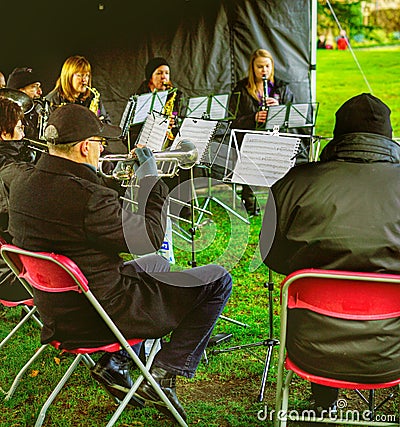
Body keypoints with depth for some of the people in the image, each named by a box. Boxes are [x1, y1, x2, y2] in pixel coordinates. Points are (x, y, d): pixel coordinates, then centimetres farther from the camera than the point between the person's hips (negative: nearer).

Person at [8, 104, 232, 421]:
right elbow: (149, 240, -17)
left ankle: (114, 364, 24)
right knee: (218, 281, -1)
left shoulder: (23, 184, -2)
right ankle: (163, 375, 3)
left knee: (152, 265, 33)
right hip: (105, 315, -9)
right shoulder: (89, 198, -28)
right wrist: (151, 180, -6)